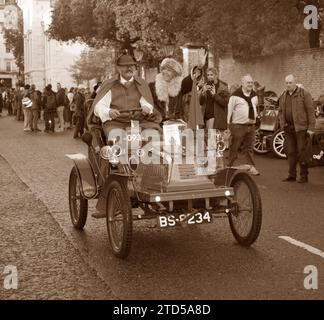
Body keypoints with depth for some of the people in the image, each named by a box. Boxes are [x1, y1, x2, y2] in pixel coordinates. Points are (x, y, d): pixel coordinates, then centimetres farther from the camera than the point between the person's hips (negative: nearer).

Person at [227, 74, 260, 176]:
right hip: (238, 125, -5)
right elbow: (230, 110, -6)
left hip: (251, 125, 5)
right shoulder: (236, 95, -6)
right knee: (234, 148, 0)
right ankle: (229, 167, 8)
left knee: (249, 148, 5)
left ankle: (252, 167, 4)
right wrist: (229, 125, -9)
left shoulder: (254, 95, 13)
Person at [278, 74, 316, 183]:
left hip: (301, 127, -6)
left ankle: (304, 176, 7)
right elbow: (280, 111, 22)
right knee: (290, 152, 9)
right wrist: (282, 123, 8)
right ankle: (292, 175, 18)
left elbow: (311, 111, -8)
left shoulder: (304, 94, -5)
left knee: (302, 152, -3)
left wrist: (311, 128, -13)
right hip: (288, 128, 6)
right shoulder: (283, 96, 13)